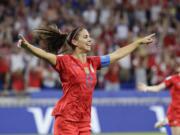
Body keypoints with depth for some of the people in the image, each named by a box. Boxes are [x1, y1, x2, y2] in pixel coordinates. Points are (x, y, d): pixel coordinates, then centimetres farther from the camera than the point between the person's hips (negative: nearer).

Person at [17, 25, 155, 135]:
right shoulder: (65, 61, -7)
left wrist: (140, 42, 31)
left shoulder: (92, 62, 13)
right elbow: (45, 54, -24)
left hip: (84, 121, 7)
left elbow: (117, 54, 23)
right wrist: (27, 46, -44)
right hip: (66, 119, -7)